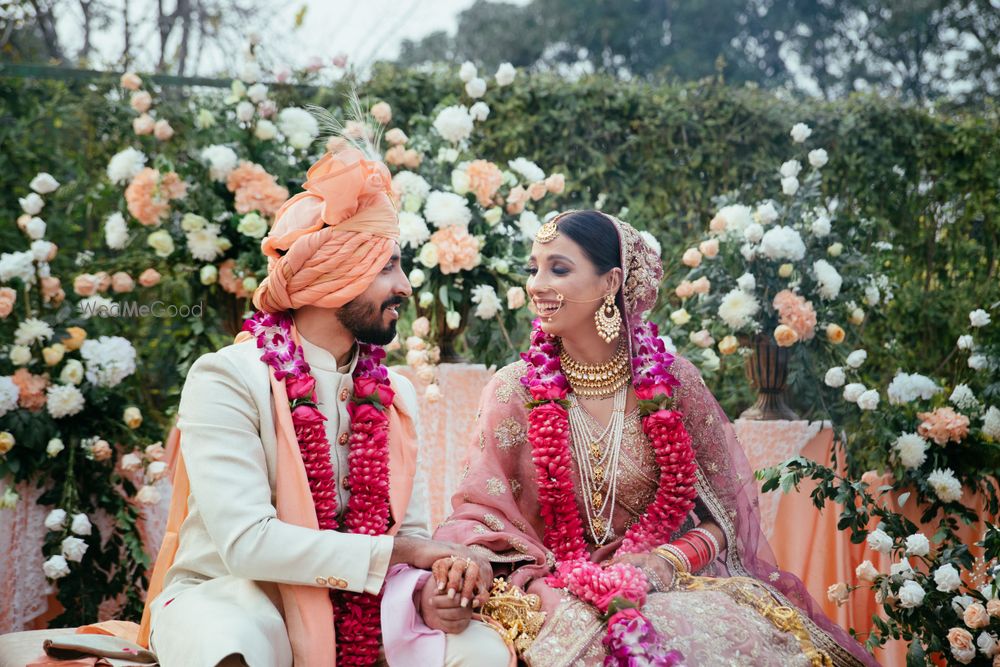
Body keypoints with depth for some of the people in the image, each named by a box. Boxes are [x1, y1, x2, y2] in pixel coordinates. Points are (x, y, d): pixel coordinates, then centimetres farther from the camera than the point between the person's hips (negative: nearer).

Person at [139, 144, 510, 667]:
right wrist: (398, 551, -21)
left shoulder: (395, 394, 5)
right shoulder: (225, 381, -14)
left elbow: (412, 533, 2)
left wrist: (426, 592, -23)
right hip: (229, 597, -5)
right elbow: (247, 542, -24)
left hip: (353, 609, 5)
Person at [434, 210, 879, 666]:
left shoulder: (672, 382, 1)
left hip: (671, 584, 1)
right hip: (558, 590, -1)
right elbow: (480, 513, 1)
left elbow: (724, 510, 6)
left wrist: (669, 559, -12)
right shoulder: (514, 390, 1)